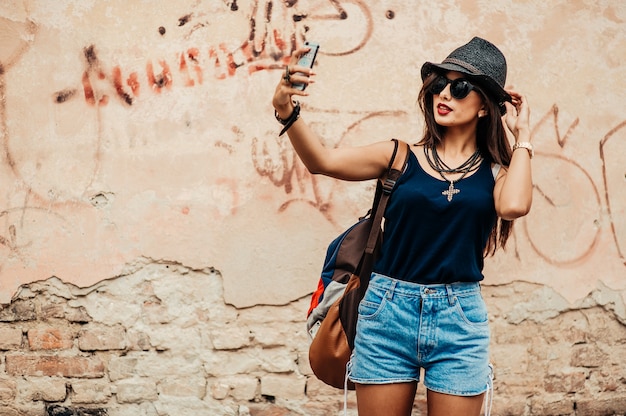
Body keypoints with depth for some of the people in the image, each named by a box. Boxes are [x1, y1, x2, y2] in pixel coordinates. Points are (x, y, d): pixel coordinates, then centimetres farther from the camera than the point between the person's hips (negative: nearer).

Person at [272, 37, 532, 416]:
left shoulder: (494, 171, 4)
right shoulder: (403, 158, 3)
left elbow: (514, 205, -19)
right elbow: (322, 160, -9)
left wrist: (521, 135, -4)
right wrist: (287, 111, -27)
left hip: (459, 319, 0)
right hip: (389, 313, 0)